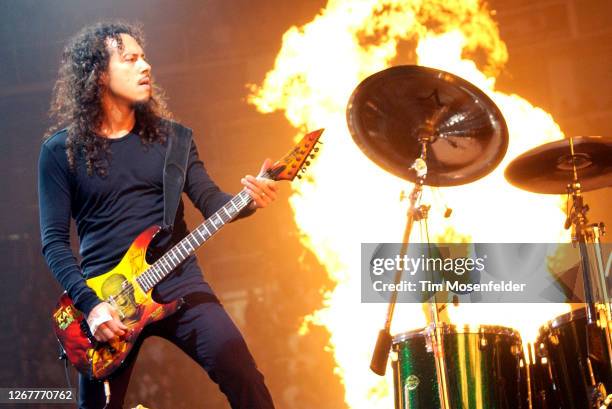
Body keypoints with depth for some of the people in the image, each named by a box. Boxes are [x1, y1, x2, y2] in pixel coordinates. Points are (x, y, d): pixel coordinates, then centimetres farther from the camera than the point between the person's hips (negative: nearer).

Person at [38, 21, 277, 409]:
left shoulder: (169, 135, 8)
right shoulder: (61, 149, 0)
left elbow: (210, 200, 3)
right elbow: (54, 241, -2)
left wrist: (247, 200, -19)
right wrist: (90, 303, -15)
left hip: (177, 281, 1)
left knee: (242, 375, -15)